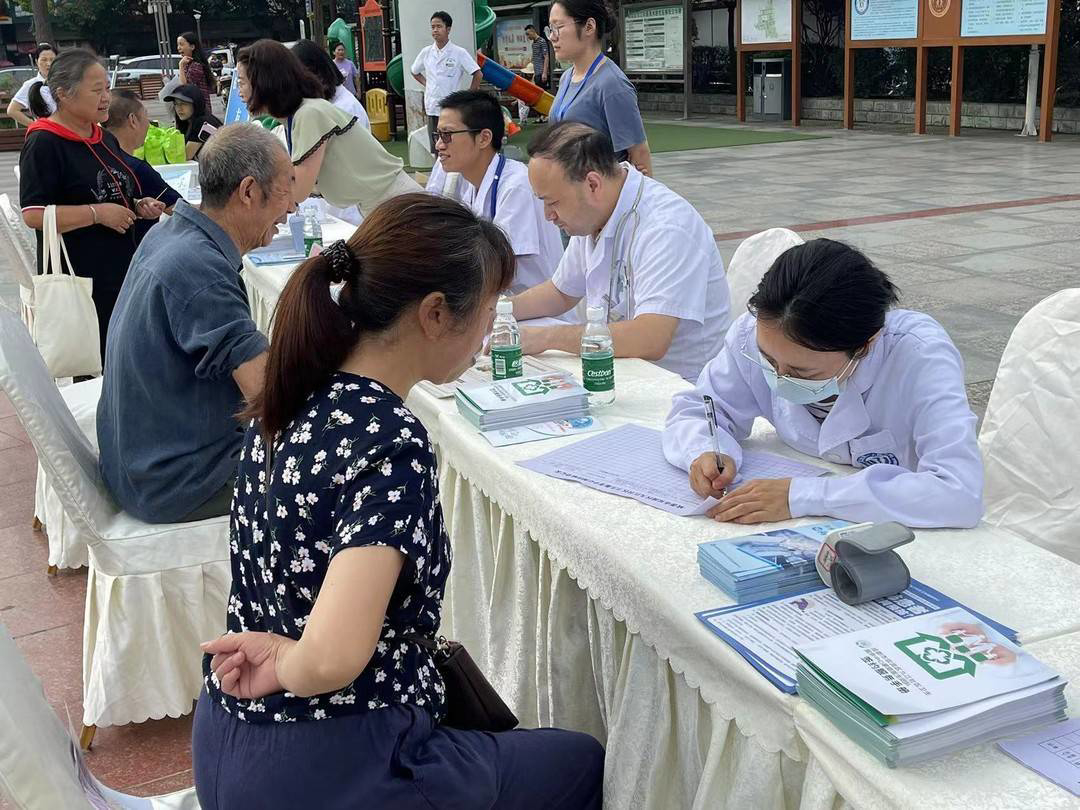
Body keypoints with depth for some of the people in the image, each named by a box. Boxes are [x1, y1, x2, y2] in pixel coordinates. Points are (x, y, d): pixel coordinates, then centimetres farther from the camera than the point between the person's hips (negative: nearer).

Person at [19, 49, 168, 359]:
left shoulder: (106, 140, 14)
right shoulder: (44, 144, -10)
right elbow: (33, 214, -18)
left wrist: (138, 207, 7)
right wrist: (98, 213, -20)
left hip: (122, 271, 8)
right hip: (78, 279, -8)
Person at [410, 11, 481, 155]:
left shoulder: (459, 53, -5)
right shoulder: (426, 52, 8)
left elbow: (477, 74, -5)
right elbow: (415, 72, 24)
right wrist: (425, 83, 11)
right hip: (432, 108, 4)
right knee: (436, 150, 8)